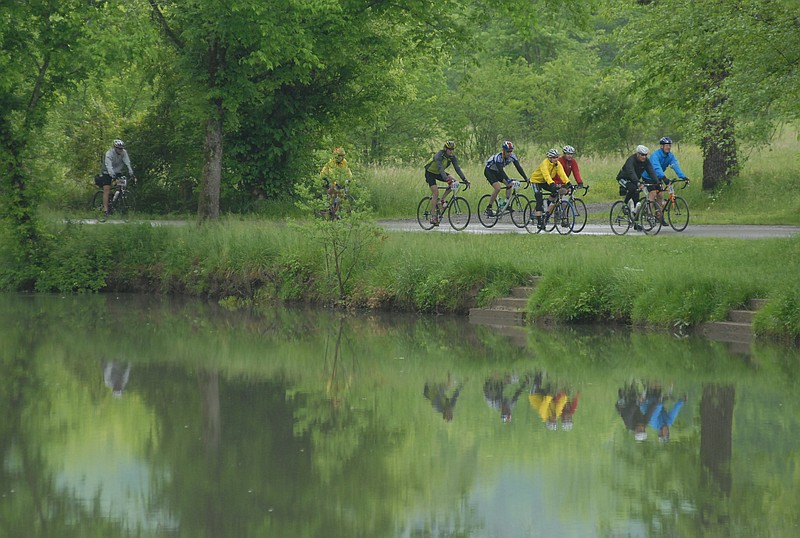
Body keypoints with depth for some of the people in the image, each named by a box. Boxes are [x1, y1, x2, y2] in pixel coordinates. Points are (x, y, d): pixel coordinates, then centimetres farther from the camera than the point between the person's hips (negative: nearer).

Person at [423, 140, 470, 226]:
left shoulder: (452, 157, -13)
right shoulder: (439, 155, -31)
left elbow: (457, 168, -18)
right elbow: (440, 168, -44)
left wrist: (465, 180, -29)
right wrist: (446, 179, -57)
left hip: (439, 173, 6)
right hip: (430, 172, -6)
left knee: (453, 181, -18)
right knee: (435, 193, -18)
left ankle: (442, 200, -6)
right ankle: (433, 217, -14)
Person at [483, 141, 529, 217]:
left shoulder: (512, 156, -16)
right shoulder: (498, 157, -33)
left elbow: (519, 167, -17)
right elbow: (501, 170, -42)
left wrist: (526, 179, -26)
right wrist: (508, 180, -52)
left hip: (497, 172, 7)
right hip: (489, 171, -7)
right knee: (498, 188, -24)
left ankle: (506, 203, -2)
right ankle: (488, 208, -15)